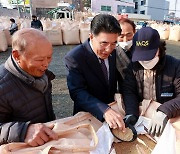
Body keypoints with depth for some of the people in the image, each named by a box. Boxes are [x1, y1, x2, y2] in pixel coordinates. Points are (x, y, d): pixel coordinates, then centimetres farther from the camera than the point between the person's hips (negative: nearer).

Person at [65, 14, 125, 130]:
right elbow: (78, 92, -25)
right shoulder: (74, 58, -18)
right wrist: (105, 111, -38)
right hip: (89, 116, -3)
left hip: (112, 110, 3)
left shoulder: (114, 52, -2)